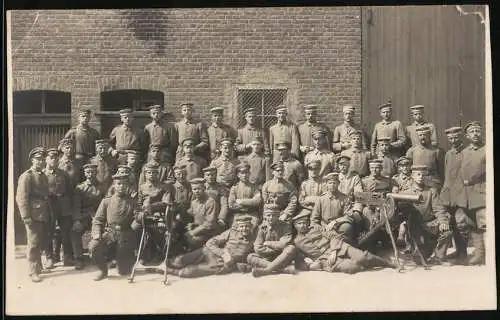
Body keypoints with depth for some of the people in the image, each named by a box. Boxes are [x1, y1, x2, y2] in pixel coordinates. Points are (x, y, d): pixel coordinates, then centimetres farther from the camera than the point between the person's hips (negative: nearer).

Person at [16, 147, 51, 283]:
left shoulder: (44, 176, 16)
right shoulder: (26, 176, -8)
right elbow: (21, 198, -12)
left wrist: (49, 214, 14)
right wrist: (26, 217, -17)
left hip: (44, 216, 7)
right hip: (34, 216, -7)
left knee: (43, 242, 13)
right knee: (34, 244, -2)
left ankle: (38, 265, 29)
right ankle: (33, 271, 6)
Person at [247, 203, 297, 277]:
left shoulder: (285, 226, -3)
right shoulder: (262, 227, 2)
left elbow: (284, 244, -16)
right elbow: (257, 249, -6)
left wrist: (267, 243, -7)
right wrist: (276, 247, -10)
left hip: (282, 258, -2)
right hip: (267, 258, 2)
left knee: (291, 248, -31)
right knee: (250, 257, -23)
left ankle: (265, 270, -38)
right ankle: (284, 269, -37)